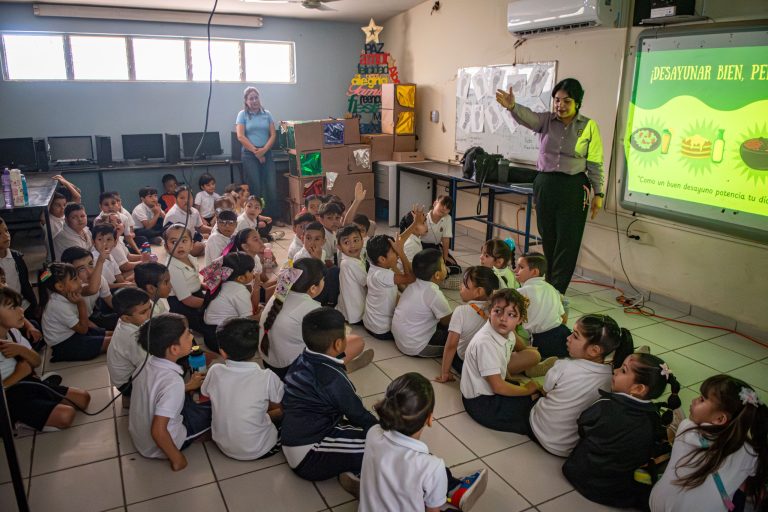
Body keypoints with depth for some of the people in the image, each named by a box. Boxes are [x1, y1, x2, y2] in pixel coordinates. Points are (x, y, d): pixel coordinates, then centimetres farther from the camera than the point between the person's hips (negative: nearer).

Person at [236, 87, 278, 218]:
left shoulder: (267, 114, 10)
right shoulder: (242, 115, 2)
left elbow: (273, 135, 5)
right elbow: (241, 137, -6)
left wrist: (264, 150, -10)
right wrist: (256, 151, -9)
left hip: (266, 154, 3)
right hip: (249, 155, -2)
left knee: (272, 187, -3)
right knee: (255, 188, -3)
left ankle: (274, 218, 4)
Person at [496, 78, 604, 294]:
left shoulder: (589, 126, -1)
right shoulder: (546, 120, 3)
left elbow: (595, 163, 0)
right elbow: (527, 117, -19)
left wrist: (598, 193, -2)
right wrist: (512, 106, -40)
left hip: (573, 188, -2)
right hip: (544, 184, 3)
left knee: (567, 241, -1)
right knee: (547, 239, 11)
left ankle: (556, 292, 7)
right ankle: (548, 287, 25)